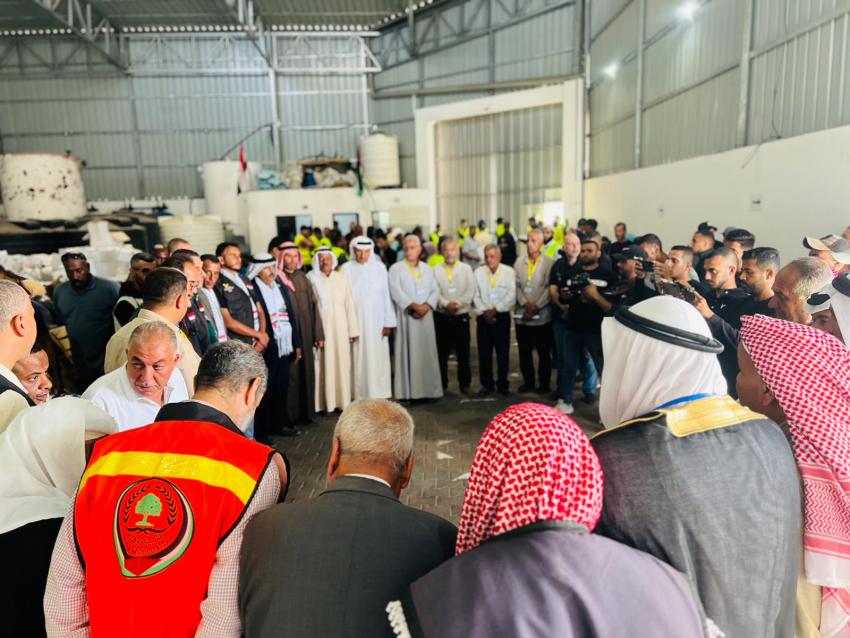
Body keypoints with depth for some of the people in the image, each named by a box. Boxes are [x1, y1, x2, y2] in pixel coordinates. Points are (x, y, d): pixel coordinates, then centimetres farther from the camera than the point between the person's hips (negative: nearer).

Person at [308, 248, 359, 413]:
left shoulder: (341, 278, 7)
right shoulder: (310, 278, -2)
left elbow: (349, 304, 6)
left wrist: (353, 329, 2)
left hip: (340, 328, 3)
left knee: (341, 363, 6)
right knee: (323, 364, -1)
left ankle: (343, 400, 14)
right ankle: (325, 402, 5)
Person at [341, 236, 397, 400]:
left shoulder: (379, 267, 3)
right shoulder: (346, 268, 0)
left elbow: (386, 295, 3)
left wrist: (388, 322, -1)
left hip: (377, 321, 1)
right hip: (356, 321, -1)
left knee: (378, 359, 3)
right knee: (359, 359, 2)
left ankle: (379, 396, 12)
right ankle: (360, 396, 11)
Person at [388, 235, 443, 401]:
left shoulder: (428, 269, 14)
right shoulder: (396, 269, 1)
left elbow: (435, 290, 7)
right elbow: (396, 292, -10)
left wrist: (426, 306, -11)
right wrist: (414, 306, -17)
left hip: (426, 316, 4)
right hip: (406, 317, -4)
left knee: (427, 352, 5)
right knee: (407, 353, -3)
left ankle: (428, 389, 12)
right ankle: (408, 391, 1)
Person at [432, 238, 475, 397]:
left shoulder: (466, 269, 5)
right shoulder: (436, 270, 2)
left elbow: (470, 291, -2)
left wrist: (459, 303, -16)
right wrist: (446, 304, -19)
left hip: (461, 316, 0)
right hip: (441, 316, 0)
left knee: (463, 352, 4)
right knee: (442, 352, 7)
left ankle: (465, 384, 16)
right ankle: (442, 384, 19)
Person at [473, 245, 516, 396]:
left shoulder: (509, 272, -2)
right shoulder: (478, 272, 4)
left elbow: (511, 296, -9)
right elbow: (476, 296, 2)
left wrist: (495, 309, -14)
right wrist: (483, 311, -11)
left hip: (502, 317, -2)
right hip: (484, 318, 2)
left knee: (503, 353, 4)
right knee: (484, 353, 6)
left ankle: (502, 385, 18)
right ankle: (487, 385, 18)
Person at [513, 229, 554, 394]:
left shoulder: (549, 263, -3)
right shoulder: (519, 262, 7)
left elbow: (549, 288, -9)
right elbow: (516, 285, 2)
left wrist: (536, 306, -15)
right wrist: (525, 303, -11)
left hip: (542, 315, -3)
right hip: (522, 315, 3)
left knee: (544, 352, 6)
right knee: (524, 351, 11)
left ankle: (544, 384, 19)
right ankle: (528, 382, 25)